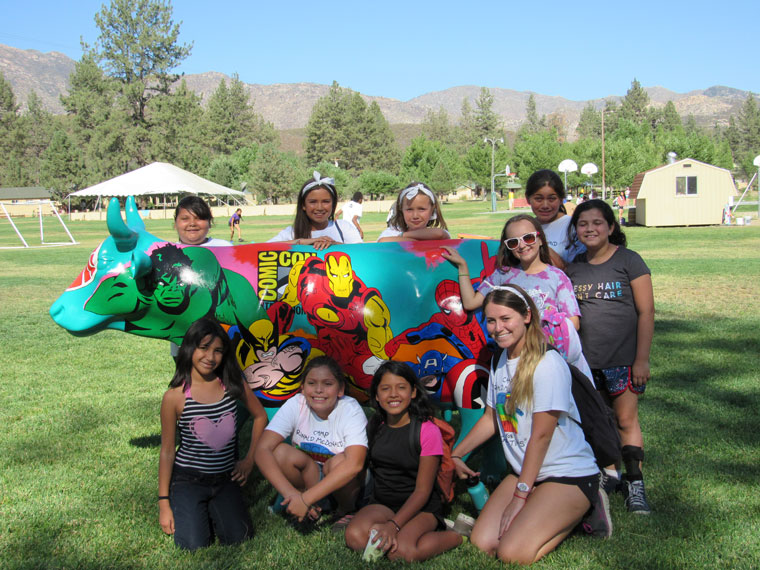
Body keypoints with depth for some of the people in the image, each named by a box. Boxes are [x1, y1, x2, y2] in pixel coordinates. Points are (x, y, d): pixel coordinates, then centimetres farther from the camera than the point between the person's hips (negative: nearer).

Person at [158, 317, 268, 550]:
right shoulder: (175, 396, -11)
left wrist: (249, 460, 7)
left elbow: (260, 416, 13)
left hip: (225, 480, 3)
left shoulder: (233, 384, -4)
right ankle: (189, 511, 17)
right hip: (188, 480, -3)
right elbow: (167, 451, -5)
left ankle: (211, 510, 19)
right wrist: (164, 503, -4)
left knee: (238, 538, -12)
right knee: (193, 544, -17)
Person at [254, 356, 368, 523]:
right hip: (308, 478, 2)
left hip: (344, 483, -2)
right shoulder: (295, 405, -16)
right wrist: (291, 494, -40)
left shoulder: (351, 410, -23)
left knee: (339, 461, -34)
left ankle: (347, 509, -5)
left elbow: (354, 464, -37)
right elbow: (263, 450, -26)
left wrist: (306, 499, -43)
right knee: (280, 452, -25)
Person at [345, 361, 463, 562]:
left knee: (401, 552, -30)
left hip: (421, 507, -3)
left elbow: (422, 491, -13)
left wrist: (393, 524, -25)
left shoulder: (427, 431, -12)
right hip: (382, 503, 3)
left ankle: (454, 535, -6)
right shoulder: (375, 426, 4)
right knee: (355, 537, -28)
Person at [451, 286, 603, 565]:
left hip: (569, 474, -7)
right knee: (482, 543, -7)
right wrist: (454, 456, 14)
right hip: (524, 472, 8)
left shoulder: (547, 363, -18)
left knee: (513, 553, -21)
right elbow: (491, 418, 18)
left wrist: (520, 496, -16)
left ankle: (584, 511, 2)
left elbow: (541, 435, -19)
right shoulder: (500, 361, 8)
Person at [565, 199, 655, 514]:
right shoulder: (574, 267, 8)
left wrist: (641, 359, -9)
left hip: (623, 359, -4)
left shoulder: (629, 260, -3)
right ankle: (607, 473, 25)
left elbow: (646, 312, -5)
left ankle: (635, 483, 9)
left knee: (627, 420, 0)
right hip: (585, 360, 4)